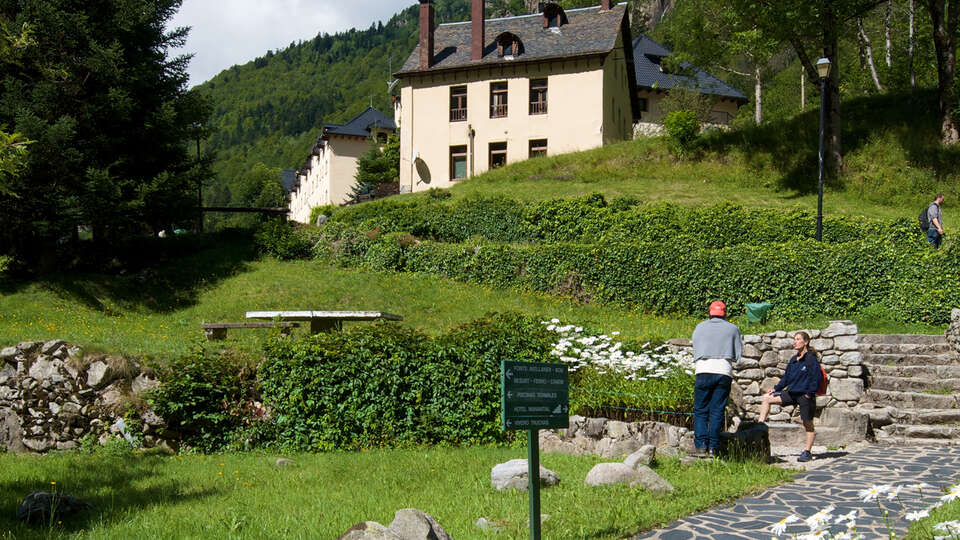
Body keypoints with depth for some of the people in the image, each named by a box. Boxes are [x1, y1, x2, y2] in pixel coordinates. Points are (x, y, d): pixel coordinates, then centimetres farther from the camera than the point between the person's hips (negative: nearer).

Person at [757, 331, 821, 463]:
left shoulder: (811, 359, -10)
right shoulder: (794, 360, 12)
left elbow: (816, 378, -12)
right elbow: (786, 378, 18)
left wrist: (809, 394, -16)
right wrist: (776, 388, 9)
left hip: (805, 395, -8)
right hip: (791, 393, 8)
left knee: (808, 424, 1)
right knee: (767, 398, 1)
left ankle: (807, 452, 9)